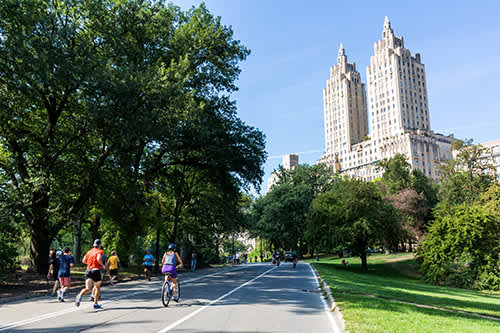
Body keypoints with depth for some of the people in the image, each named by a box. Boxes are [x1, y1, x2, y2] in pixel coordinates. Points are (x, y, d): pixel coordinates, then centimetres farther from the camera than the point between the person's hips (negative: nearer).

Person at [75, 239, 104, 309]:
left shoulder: (89, 251, 16)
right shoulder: (100, 251, -2)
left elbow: (83, 261, 12)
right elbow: (99, 259, -20)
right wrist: (102, 265, -4)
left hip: (88, 270, 4)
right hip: (96, 270, -4)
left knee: (88, 288, -2)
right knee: (97, 287, 15)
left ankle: (79, 296, -33)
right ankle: (96, 304, 17)